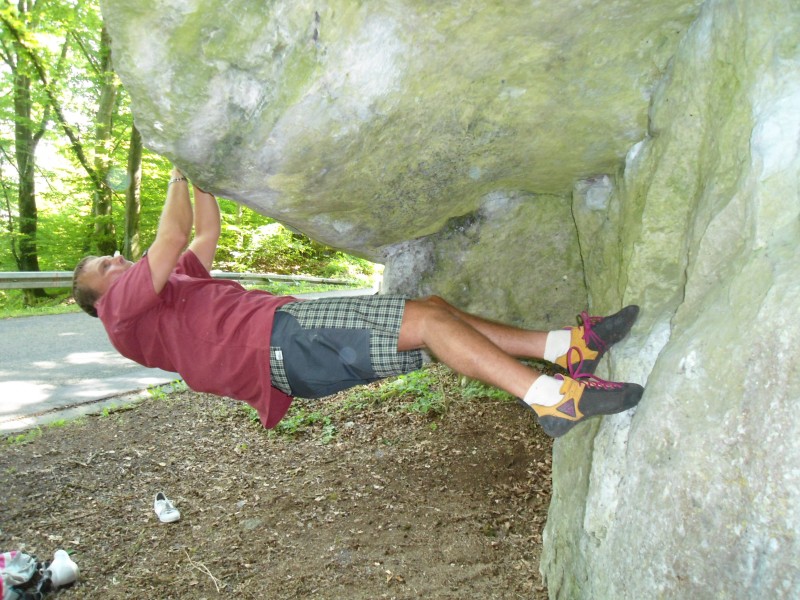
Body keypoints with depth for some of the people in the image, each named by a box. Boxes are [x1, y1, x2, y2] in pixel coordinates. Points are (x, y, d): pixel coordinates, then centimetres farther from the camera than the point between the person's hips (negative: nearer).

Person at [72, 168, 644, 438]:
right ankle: (556, 399, -25)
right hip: (280, 337, -9)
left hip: (290, 330, 9)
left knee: (436, 309, -3)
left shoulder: (174, 288, 32)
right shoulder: (124, 307, 8)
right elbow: (173, 239, -3)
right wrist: (177, 171, 10)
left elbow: (207, 232, 37)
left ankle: (566, 347, -7)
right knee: (427, 318, -22)